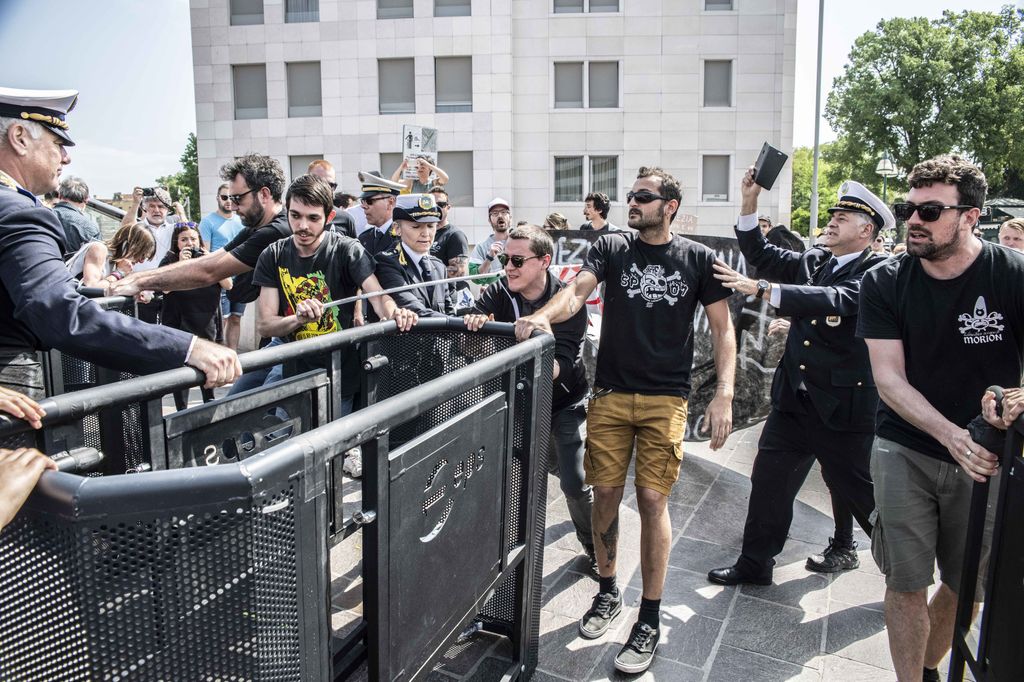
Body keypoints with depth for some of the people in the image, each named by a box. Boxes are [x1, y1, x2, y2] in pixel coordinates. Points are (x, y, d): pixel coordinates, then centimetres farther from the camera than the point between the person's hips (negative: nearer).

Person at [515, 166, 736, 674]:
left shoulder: (698, 259, 3)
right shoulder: (611, 248, 6)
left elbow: (721, 329, 4)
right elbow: (577, 291, -10)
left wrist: (724, 394, -6)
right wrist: (543, 316, -31)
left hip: (666, 398, -1)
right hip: (610, 394, 2)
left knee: (652, 500, -3)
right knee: (605, 494, 6)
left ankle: (650, 619, 13)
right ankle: (607, 593, 29)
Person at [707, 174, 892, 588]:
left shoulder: (877, 273, -12)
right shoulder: (814, 260, 8)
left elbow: (835, 299, -29)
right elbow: (762, 255, 11)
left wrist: (761, 289, -36)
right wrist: (749, 204, -3)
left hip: (844, 404, -6)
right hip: (794, 397, 6)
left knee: (859, 489, 8)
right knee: (768, 479, 9)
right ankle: (755, 564, 24)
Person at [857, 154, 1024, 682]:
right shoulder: (884, 283, -7)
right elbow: (889, 380, -11)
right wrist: (953, 435, -26)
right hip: (905, 450, 0)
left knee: (967, 585, 14)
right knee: (906, 584, 0)